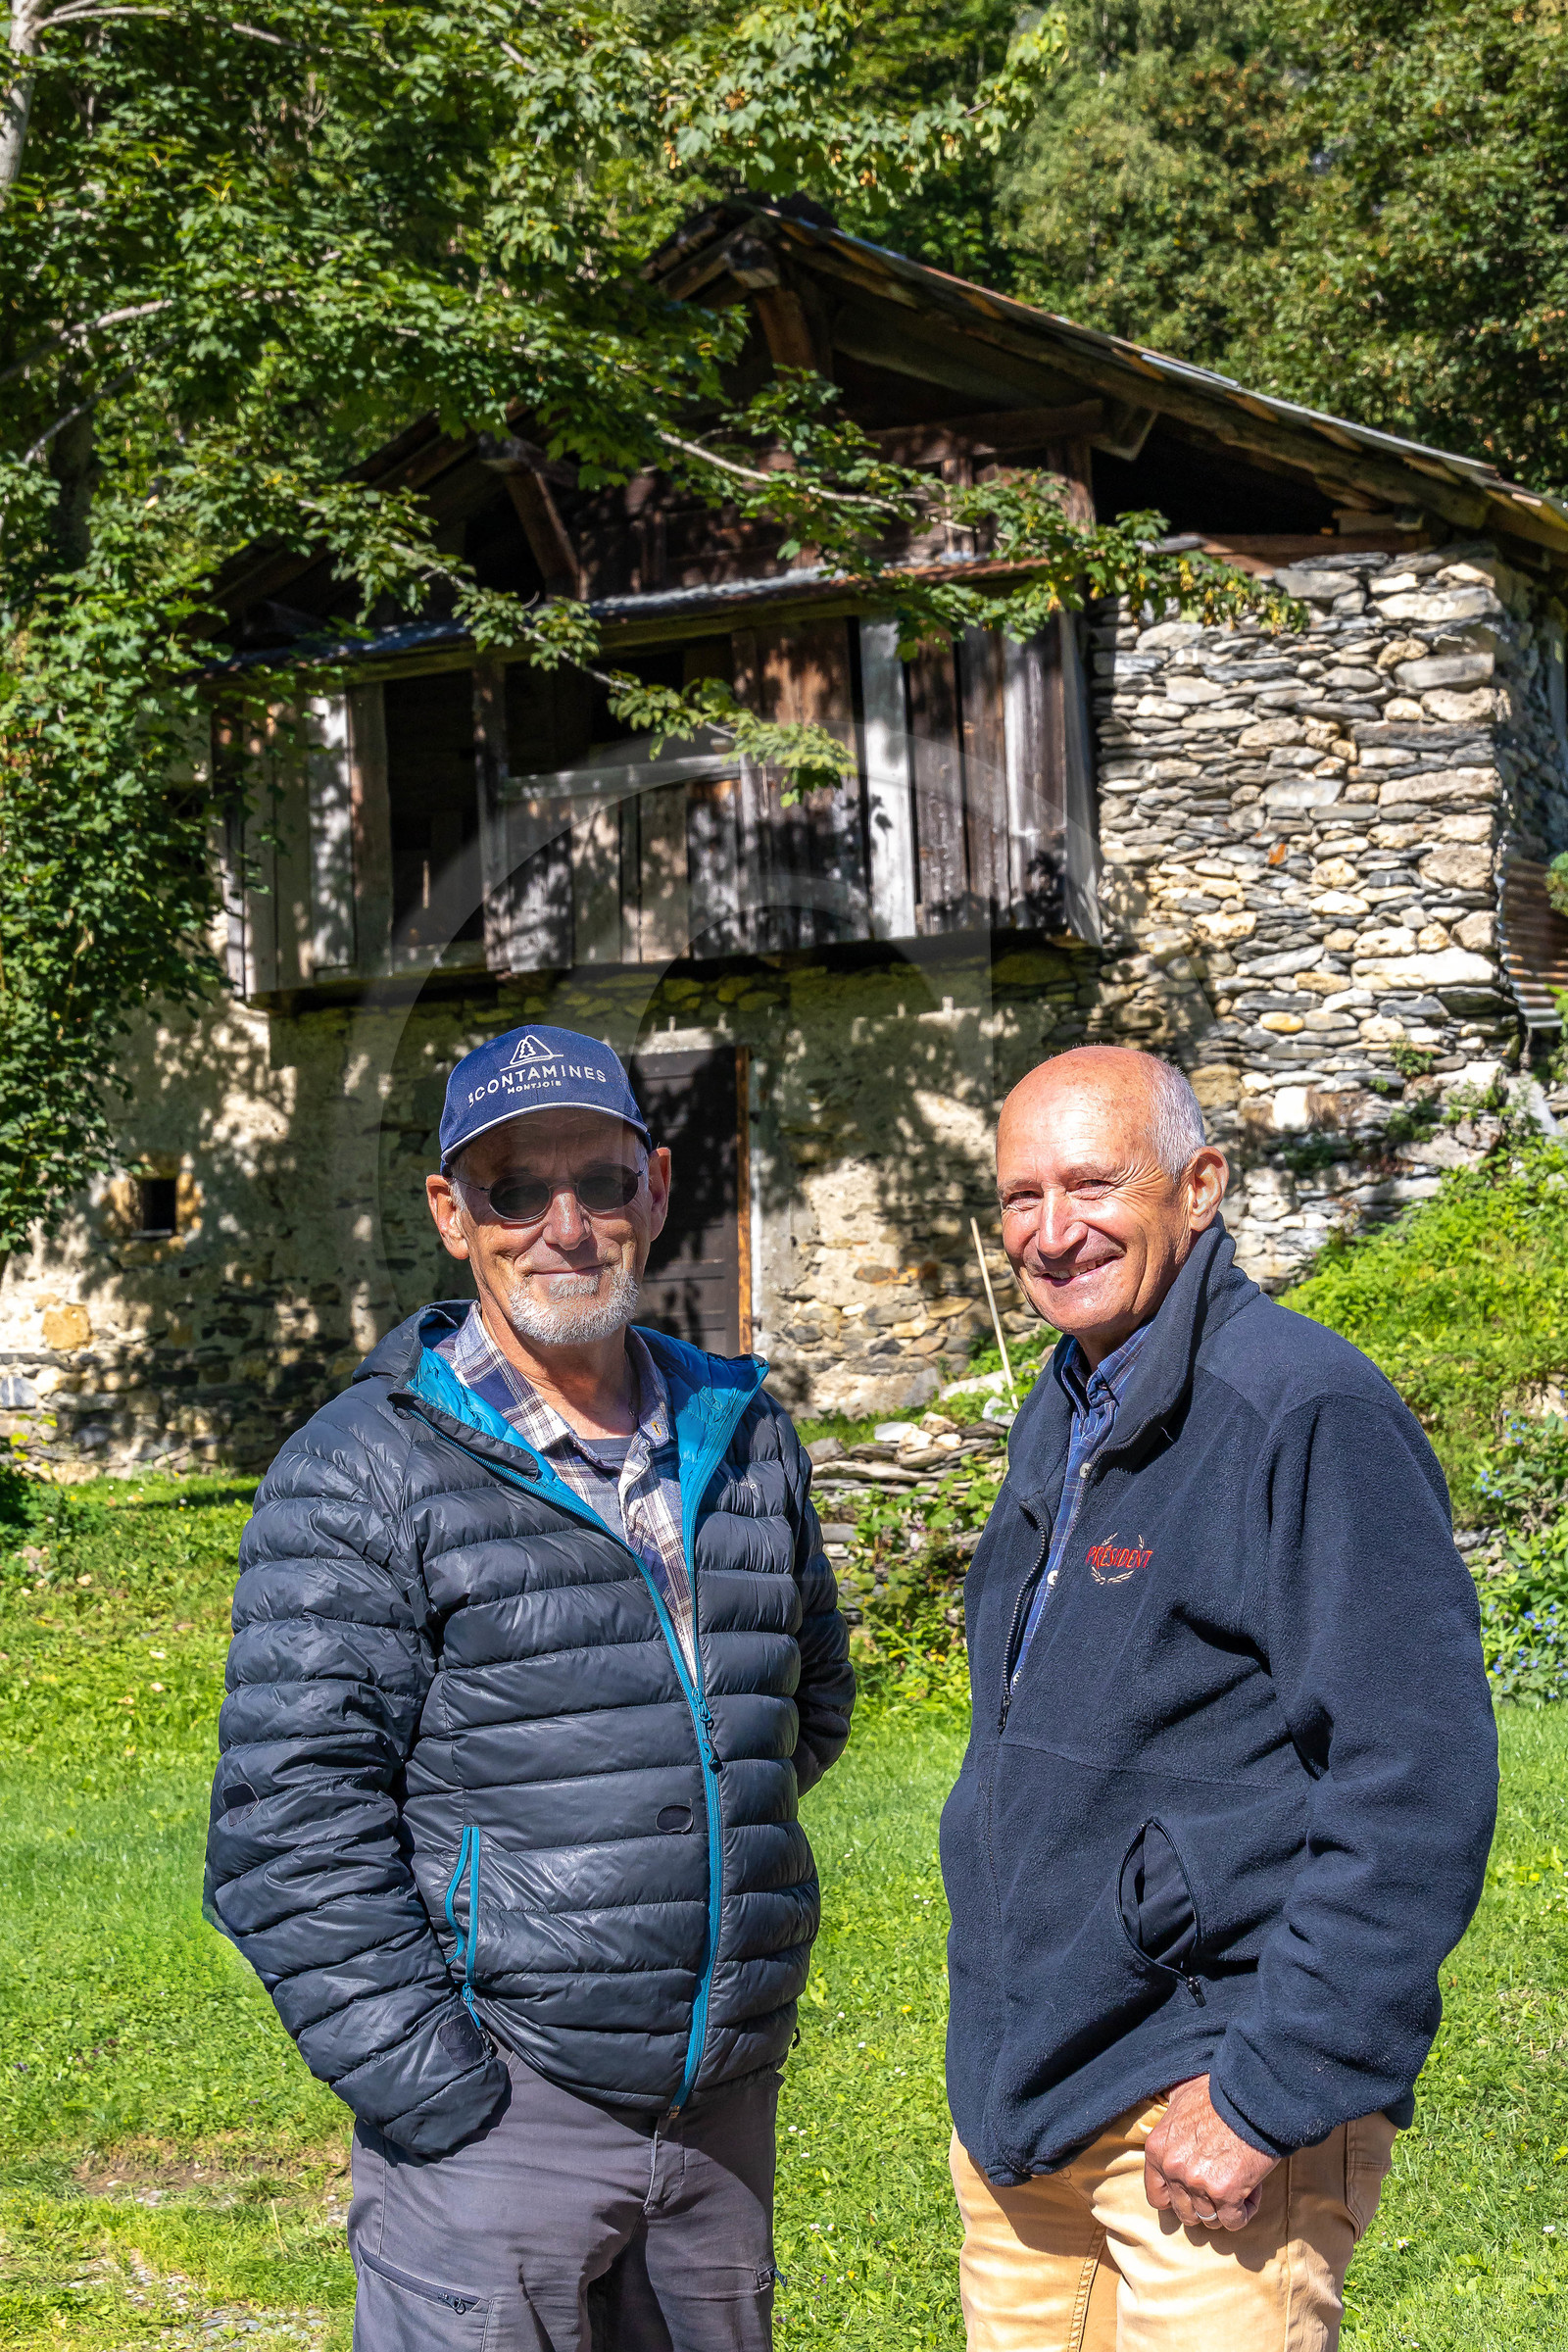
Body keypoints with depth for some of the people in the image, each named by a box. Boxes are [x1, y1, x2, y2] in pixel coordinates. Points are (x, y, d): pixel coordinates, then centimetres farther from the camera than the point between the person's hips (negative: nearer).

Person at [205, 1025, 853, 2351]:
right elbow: (292, 1829, -11)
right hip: (495, 2108, -5)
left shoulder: (744, 1438, 10)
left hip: (726, 2112, 5)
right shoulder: (362, 1473, -7)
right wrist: (429, 2089, -15)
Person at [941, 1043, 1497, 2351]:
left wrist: (1270, 2097, -21)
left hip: (1211, 2105, -8)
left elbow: (1418, 1789, -20)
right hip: (1018, 2098, 8)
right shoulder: (1062, 1419, 11)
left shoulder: (1309, 1414, -16)